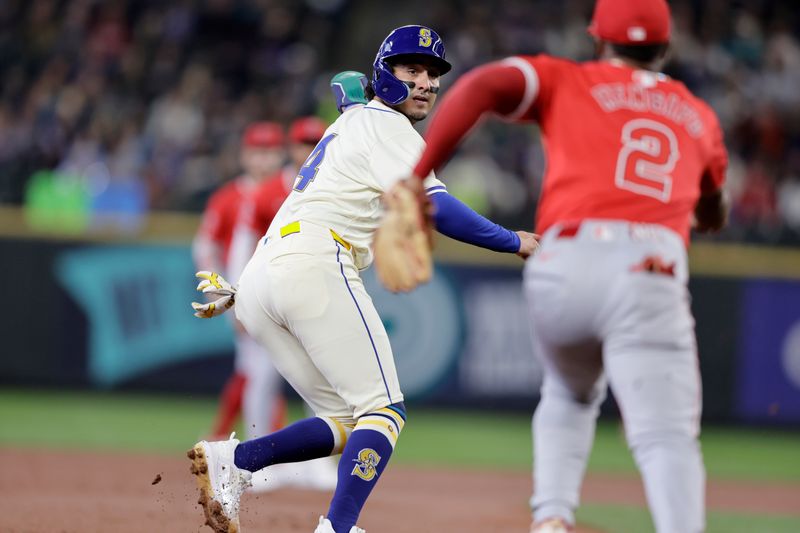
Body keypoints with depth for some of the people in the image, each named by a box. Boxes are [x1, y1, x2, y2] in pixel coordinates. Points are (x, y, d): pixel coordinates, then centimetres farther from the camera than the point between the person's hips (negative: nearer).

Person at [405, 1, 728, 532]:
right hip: (650, 279, -1)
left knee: (570, 395, 28)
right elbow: (714, 215, 40)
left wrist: (416, 178, -2)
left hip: (566, 264, 1)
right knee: (667, 437, -10)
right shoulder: (698, 115, 26)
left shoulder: (566, 81, 19)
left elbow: (481, 85, -1)